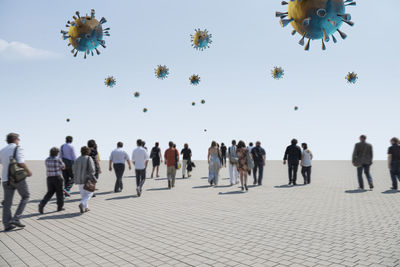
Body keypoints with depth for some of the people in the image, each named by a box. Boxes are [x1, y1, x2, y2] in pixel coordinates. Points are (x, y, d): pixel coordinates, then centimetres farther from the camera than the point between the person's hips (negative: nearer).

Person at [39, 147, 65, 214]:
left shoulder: (47, 160, 5)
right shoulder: (58, 159, -13)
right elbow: (63, 167, -1)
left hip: (49, 178, 5)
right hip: (57, 178, -5)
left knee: (50, 193, 12)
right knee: (59, 193, 10)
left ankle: (42, 204, -7)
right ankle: (60, 207, 19)